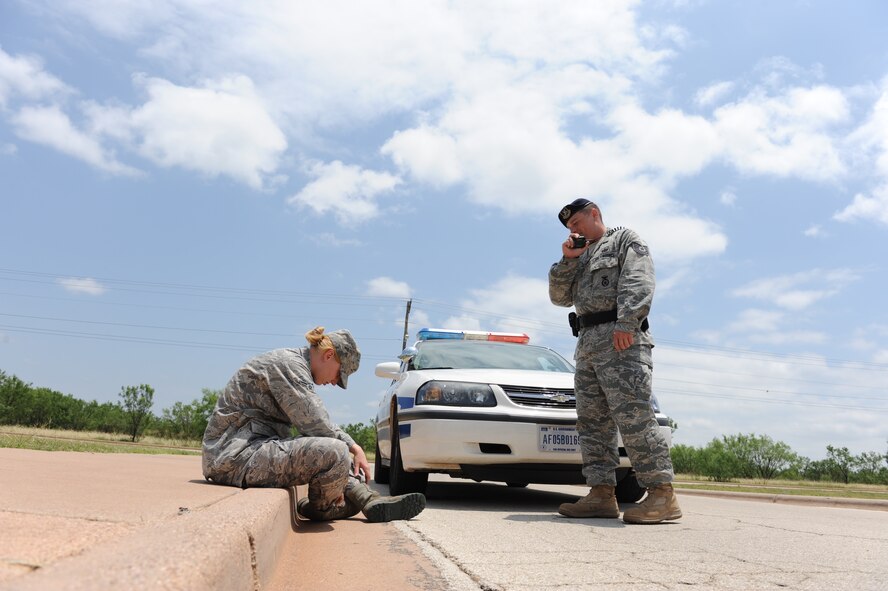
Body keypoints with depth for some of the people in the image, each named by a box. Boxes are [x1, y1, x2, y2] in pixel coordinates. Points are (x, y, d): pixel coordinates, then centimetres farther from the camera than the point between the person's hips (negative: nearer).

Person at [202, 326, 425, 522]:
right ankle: (320, 508, 2)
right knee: (334, 453, -27)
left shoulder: (295, 365, 17)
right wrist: (353, 448, -7)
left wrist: (353, 446, 9)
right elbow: (316, 424, -19)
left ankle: (372, 501, 1)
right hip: (236, 456, -11)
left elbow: (323, 426, 20)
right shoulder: (289, 364, -14)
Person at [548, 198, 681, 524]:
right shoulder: (581, 258, 30)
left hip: (621, 340, -8)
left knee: (633, 415, -16)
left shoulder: (626, 240, 8)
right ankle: (602, 493, 3)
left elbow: (638, 282, -9)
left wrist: (626, 323, -23)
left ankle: (662, 493, -16)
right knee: (592, 421, 2)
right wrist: (567, 260, 7)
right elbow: (559, 296, 20)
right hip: (588, 343, 8)